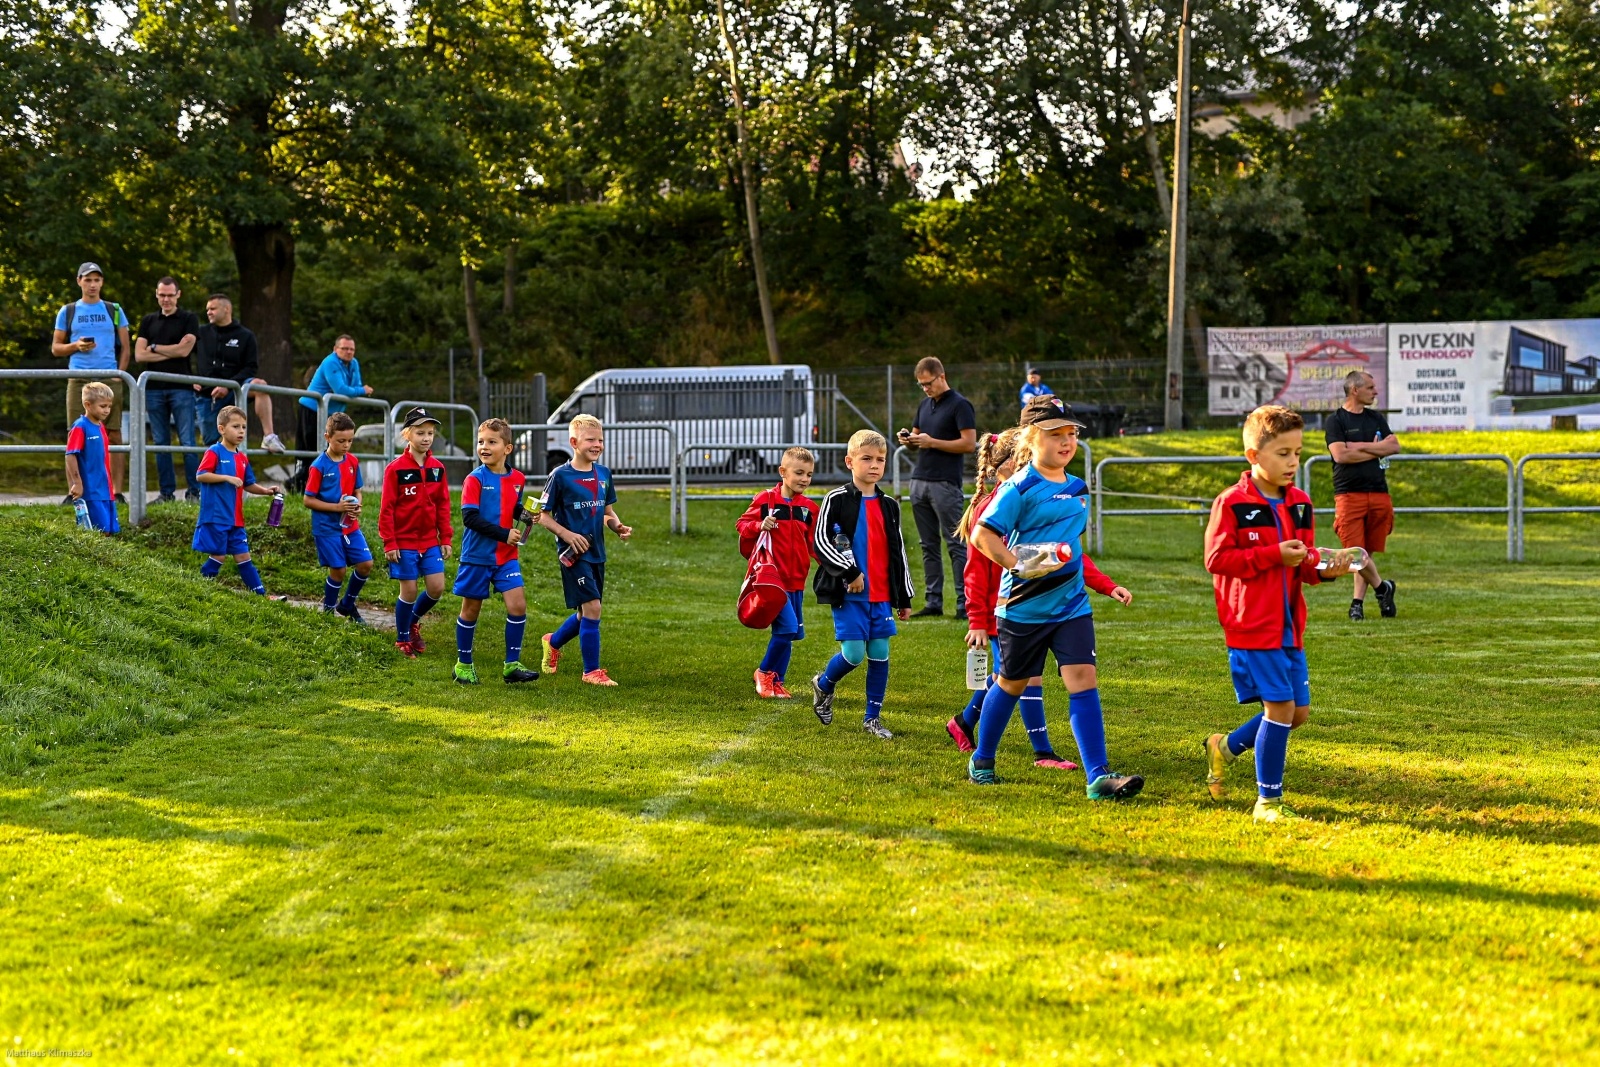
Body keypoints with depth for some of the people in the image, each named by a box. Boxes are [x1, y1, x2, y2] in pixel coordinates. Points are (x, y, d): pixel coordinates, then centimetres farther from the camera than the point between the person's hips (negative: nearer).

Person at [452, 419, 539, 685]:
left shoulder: (517, 479, 4)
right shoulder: (475, 479, -11)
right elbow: (470, 517, -18)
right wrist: (504, 534, -20)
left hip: (506, 556, 4)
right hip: (477, 555, -4)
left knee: (517, 605, -7)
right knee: (471, 609, 7)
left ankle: (512, 665, 2)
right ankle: (464, 664, 22)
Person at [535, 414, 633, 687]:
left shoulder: (604, 475, 7)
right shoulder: (560, 476, -10)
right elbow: (544, 516, -5)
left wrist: (618, 527, -4)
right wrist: (568, 535, -19)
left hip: (596, 553, 7)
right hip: (573, 554, -7)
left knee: (586, 613, 15)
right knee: (592, 607, -13)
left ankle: (553, 642, 42)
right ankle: (592, 670, -3)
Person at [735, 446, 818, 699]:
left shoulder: (809, 508, 7)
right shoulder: (766, 500, -6)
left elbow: (814, 544, 13)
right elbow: (742, 524, -1)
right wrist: (759, 526, -21)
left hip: (796, 581, 6)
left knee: (791, 633, 10)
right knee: (787, 628, -15)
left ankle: (775, 682, 24)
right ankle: (764, 672, 6)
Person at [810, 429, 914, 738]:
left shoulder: (889, 505, 11)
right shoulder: (837, 500, -5)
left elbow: (898, 552, 16)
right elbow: (820, 541, -10)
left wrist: (904, 597, 16)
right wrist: (850, 572, -16)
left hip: (882, 596, 5)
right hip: (848, 595, -5)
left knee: (880, 653, 4)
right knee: (854, 653, -9)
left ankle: (873, 717, 15)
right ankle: (823, 686, 22)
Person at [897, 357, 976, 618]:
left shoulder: (959, 405, -6)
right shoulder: (925, 404, 17)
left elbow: (969, 443, -13)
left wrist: (932, 442, -14)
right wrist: (909, 439, 2)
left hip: (945, 484, -7)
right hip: (919, 481, 8)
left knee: (955, 544, -6)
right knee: (928, 545, 8)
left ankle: (965, 603, -6)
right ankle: (933, 601, 11)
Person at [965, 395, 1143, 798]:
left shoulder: (1078, 488, 10)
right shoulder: (1019, 487, -12)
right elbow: (983, 534, -17)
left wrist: (1108, 587, 25)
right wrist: (1018, 565, -26)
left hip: (1072, 605, 5)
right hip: (1024, 607, -5)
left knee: (1083, 679, -10)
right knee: (1012, 683, 12)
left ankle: (1098, 776, -13)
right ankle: (981, 760, 34)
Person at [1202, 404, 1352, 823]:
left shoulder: (1299, 504, 11)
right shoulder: (1232, 504, -10)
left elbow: (1303, 565, 17)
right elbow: (1217, 559, -14)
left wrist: (1323, 569, -6)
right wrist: (1274, 555, -19)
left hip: (1289, 626, 7)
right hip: (1253, 626, -7)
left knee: (1298, 710, 8)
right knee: (1280, 706, -9)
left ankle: (1226, 747, 31)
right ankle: (1268, 801, 4)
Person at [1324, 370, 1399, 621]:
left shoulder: (1376, 418, 17)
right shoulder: (1335, 420, 0)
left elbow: (1394, 446, 5)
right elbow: (1340, 455, -13)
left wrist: (1361, 446, -6)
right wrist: (1376, 450, -4)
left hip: (1379, 493, 5)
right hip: (1349, 494, -5)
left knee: (1369, 552, 5)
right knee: (1355, 552, -11)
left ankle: (1358, 601, 11)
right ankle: (1382, 587, 9)